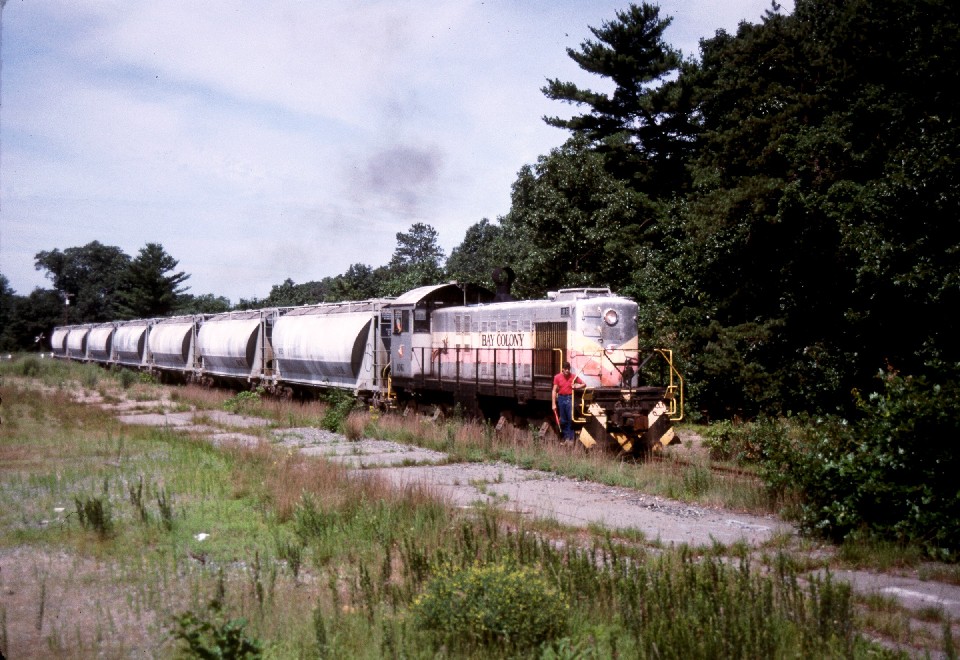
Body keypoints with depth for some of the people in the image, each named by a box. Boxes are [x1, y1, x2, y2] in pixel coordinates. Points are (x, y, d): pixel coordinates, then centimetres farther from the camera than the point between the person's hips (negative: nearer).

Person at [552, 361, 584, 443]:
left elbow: (584, 384, 8)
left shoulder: (574, 377, -1)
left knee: (570, 419, -7)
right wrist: (554, 404, -4)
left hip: (570, 398, -1)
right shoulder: (557, 377, -1)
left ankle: (570, 438, -3)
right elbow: (554, 391, 0)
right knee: (563, 420, 8)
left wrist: (577, 386, -13)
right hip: (561, 398, 1)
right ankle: (564, 437, 16)